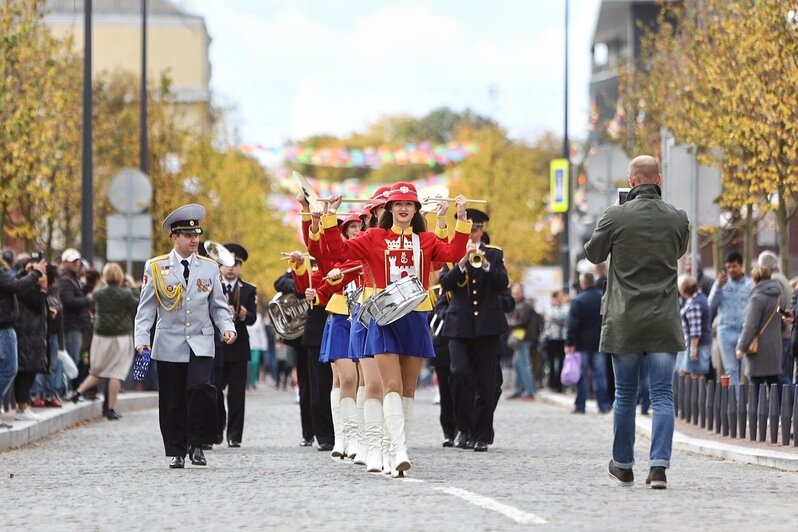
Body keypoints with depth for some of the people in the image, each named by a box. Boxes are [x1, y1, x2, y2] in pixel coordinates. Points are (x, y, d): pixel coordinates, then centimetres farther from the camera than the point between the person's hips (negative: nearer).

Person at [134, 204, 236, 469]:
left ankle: (197, 444, -5)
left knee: (201, 389, -20)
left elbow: (218, 306, 12)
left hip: (201, 344, 0)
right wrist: (142, 338, -7)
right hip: (169, 345, 0)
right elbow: (146, 307, 3)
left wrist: (227, 327, -6)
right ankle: (177, 452, 13)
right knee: (172, 401, 1)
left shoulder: (209, 267, 9)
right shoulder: (156, 268, 3)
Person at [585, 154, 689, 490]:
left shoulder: (615, 217, -7)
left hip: (624, 322, -1)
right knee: (662, 395, 0)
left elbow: (593, 255, 8)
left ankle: (623, 466, 21)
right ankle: (659, 466, -12)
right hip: (664, 322, 1)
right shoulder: (678, 219, -1)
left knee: (625, 395, 11)